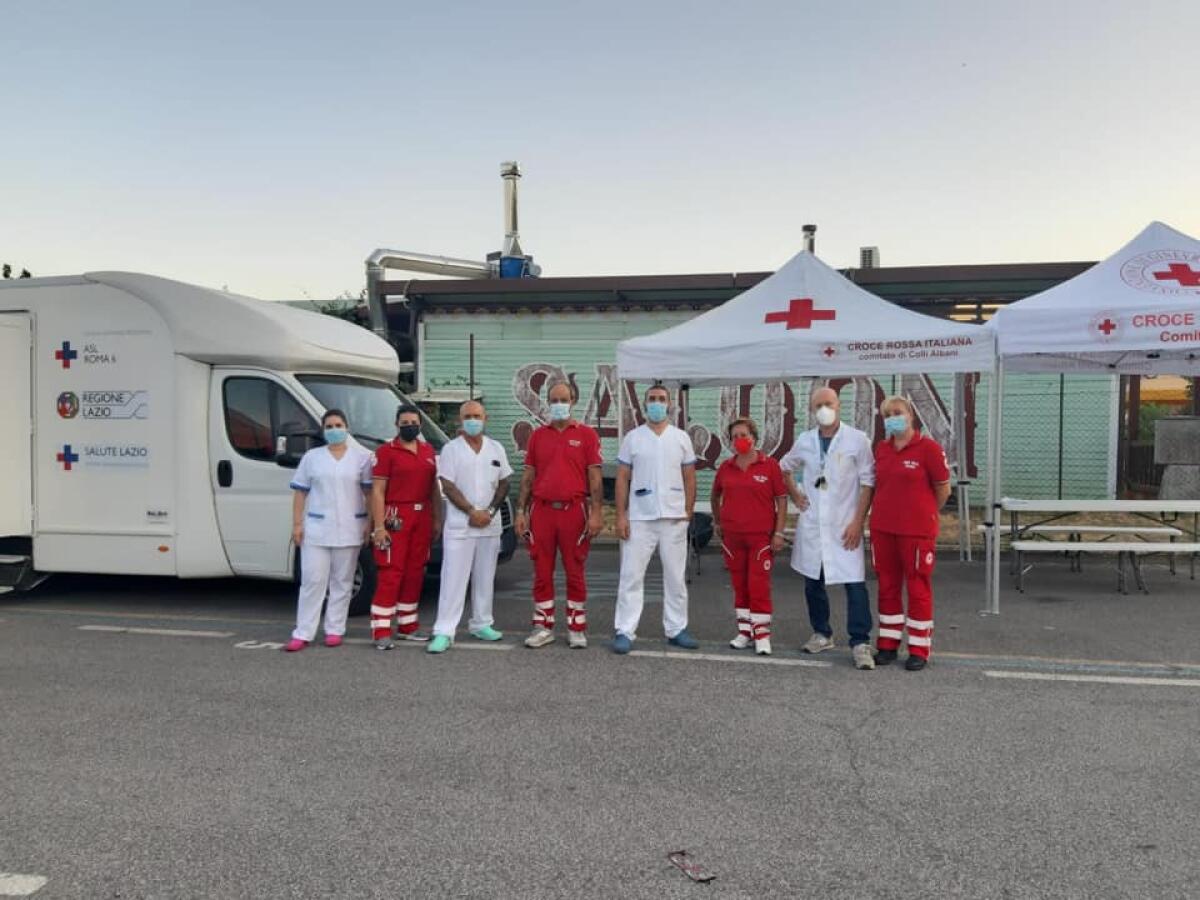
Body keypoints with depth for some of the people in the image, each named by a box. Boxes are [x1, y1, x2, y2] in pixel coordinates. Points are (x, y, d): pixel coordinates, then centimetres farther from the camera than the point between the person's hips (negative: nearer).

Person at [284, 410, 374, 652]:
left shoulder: (361, 457, 5)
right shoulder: (311, 457, 8)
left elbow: (370, 493, 3)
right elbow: (300, 492, 7)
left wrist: (370, 524, -4)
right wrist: (297, 524, 0)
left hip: (349, 528, 0)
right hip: (316, 528, 0)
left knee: (342, 581, 6)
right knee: (312, 580, -1)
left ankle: (335, 630, 14)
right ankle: (303, 633, 3)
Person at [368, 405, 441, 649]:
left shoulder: (428, 451, 13)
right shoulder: (386, 451, -5)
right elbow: (377, 490, -9)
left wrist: (437, 519, 13)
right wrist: (379, 526, -15)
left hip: (422, 517, 6)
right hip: (396, 517, -6)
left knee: (415, 573, 11)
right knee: (391, 574, -7)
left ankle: (407, 626, 22)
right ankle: (381, 632, -2)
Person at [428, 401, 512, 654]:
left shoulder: (496, 449, 9)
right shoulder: (451, 449, -2)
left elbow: (503, 484, 9)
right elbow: (448, 486, -7)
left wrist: (490, 511, -5)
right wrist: (472, 512, -13)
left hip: (490, 524, 4)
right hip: (459, 525, -4)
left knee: (485, 578, 11)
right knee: (453, 578, -6)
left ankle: (481, 624, 23)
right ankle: (444, 631, -5)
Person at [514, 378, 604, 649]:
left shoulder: (586, 434, 3)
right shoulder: (537, 436, 11)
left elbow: (594, 476, -1)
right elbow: (528, 476, 11)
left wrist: (596, 512, -9)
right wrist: (521, 511, 5)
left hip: (574, 510, -2)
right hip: (541, 510, 3)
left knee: (575, 572, 4)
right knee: (542, 572, 7)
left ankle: (576, 629, 14)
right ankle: (543, 628, 17)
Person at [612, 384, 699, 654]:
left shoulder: (681, 438, 7)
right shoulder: (632, 438, 3)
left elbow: (689, 478, 9)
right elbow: (622, 479, 2)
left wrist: (688, 512, 1)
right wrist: (621, 515, -5)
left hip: (674, 518, 2)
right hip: (639, 518, -1)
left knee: (675, 577, 9)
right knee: (631, 576, -1)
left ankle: (676, 629, 19)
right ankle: (624, 631, 4)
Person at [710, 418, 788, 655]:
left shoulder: (769, 465, -5)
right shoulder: (726, 467, 6)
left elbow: (781, 500, -4)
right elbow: (716, 495, 21)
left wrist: (779, 533, -8)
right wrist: (718, 521, 18)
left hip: (761, 537, -4)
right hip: (732, 537, 4)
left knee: (759, 585, -4)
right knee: (739, 585, 10)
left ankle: (762, 635, 5)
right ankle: (744, 632, 21)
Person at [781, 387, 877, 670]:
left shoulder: (857, 440, -6)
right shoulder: (804, 441, 6)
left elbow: (868, 483, -6)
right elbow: (785, 466, 24)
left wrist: (858, 522, -11)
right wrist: (795, 495, 11)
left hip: (844, 525, -4)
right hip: (811, 523, 4)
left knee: (855, 583, -8)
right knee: (813, 581, 12)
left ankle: (860, 643, -1)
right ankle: (822, 634, 27)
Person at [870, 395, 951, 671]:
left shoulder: (928, 447, -9)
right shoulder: (880, 449, 6)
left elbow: (944, 489, -3)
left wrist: (923, 513, 8)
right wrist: (889, 510, 11)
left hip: (917, 531, -5)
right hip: (882, 528, 5)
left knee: (918, 588, 4)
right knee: (887, 586, 11)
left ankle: (919, 649, 13)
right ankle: (888, 644, 22)